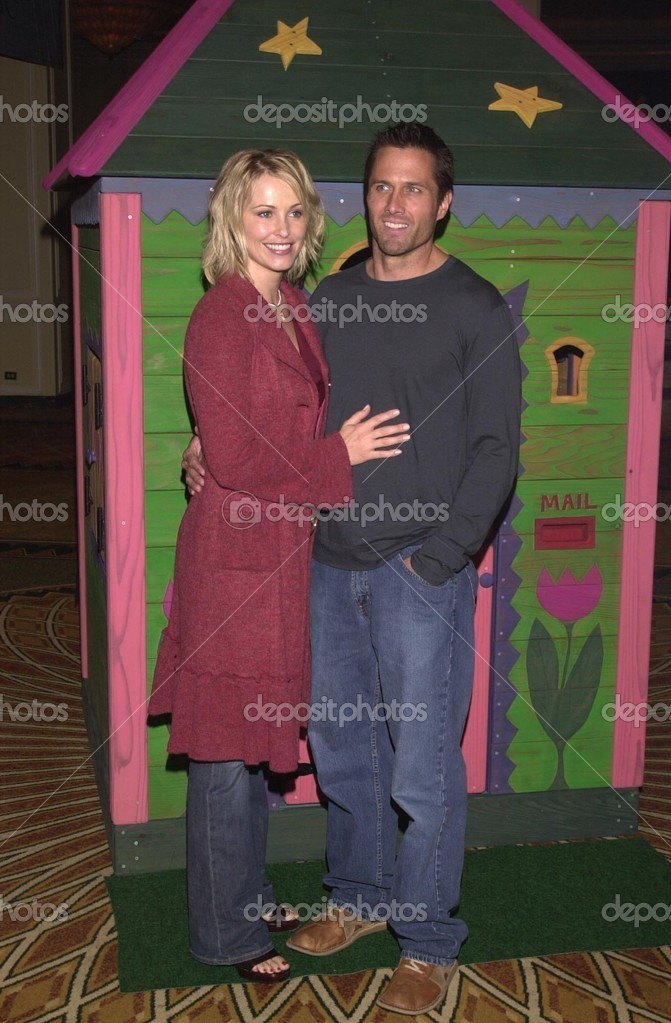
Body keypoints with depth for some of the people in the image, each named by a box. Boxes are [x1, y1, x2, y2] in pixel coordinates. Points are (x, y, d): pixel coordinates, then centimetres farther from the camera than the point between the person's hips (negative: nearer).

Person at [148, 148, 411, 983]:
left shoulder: (291, 310, 10)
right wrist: (340, 454, -13)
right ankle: (223, 931, 22)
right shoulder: (221, 317, -17)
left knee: (252, 740, 20)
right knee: (227, 747, 5)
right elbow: (233, 459, -19)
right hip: (236, 553, -8)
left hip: (283, 550, 9)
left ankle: (247, 897, 37)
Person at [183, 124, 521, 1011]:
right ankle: (361, 897, 37)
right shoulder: (332, 297, 10)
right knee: (340, 748, 16)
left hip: (422, 573, -5)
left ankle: (429, 943, 21)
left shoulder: (475, 308, -5)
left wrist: (437, 556, -14)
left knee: (422, 770, 2)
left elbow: (496, 450, -8)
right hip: (331, 566, 5)